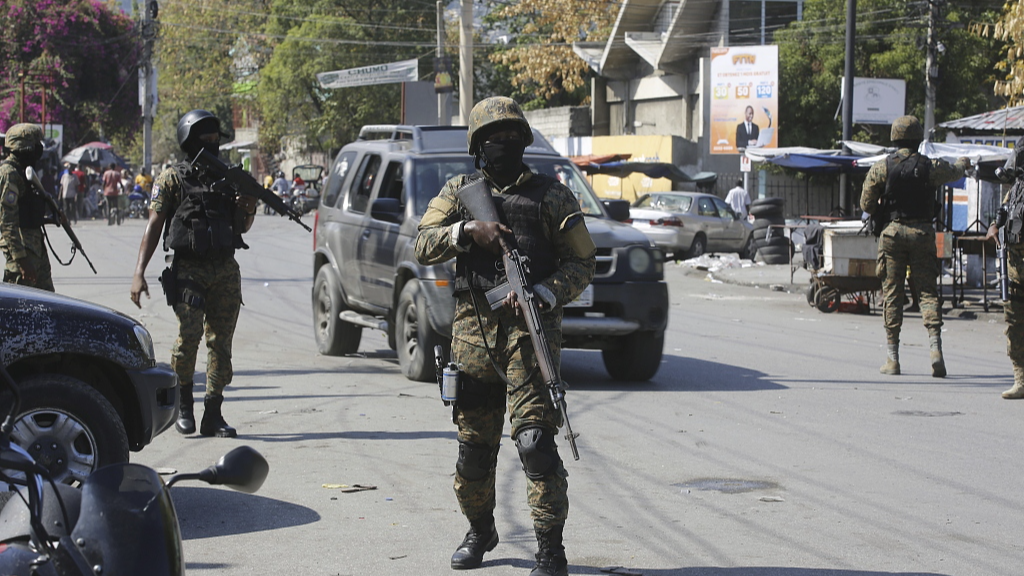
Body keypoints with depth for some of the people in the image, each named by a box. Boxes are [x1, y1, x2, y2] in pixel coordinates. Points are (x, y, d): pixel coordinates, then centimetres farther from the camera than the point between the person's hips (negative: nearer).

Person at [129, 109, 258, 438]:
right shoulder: (172, 179, 2)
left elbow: (241, 227, 22)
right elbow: (154, 226, -1)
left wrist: (249, 210, -1)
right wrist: (139, 273, -9)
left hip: (226, 272, 4)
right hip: (188, 271, -4)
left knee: (221, 340, 2)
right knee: (189, 335, -16)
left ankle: (213, 415, 8)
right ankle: (183, 404, 4)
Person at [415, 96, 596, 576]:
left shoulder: (552, 196, 6)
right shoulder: (459, 192, 13)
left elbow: (582, 262, 2)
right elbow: (423, 246, 3)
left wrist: (543, 294, -15)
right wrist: (466, 230, -14)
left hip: (530, 330, -3)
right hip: (473, 332, 3)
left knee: (535, 439, -14)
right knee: (473, 444, 10)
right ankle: (480, 531, 32)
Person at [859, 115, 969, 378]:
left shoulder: (880, 168, -3)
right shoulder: (930, 167, -1)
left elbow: (866, 205, 1)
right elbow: (954, 173, 21)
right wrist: (963, 163, 44)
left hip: (893, 232, 0)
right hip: (923, 233, 0)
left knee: (892, 294, 6)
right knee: (927, 292, 4)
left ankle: (892, 358, 7)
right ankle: (935, 347, -13)